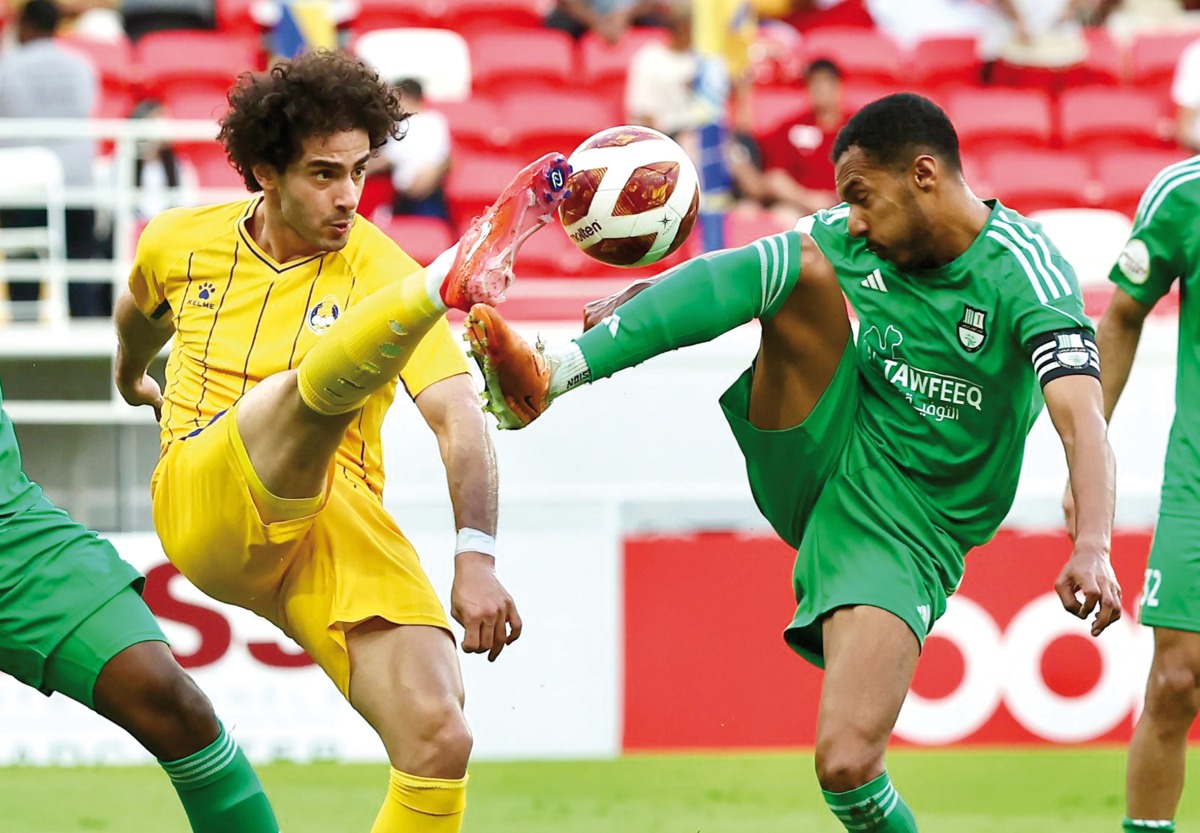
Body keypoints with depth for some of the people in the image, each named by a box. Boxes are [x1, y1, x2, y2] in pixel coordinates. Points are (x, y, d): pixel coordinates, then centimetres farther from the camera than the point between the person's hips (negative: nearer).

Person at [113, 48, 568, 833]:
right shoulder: (179, 244, 9)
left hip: (338, 523, 1)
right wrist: (130, 380, 56)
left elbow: (459, 419, -12)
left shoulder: (381, 270, -1)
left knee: (439, 736, -21)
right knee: (322, 379, -33)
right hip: (204, 507, -1)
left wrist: (477, 558, -26)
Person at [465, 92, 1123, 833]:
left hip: (901, 534, -5)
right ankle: (548, 376, -24)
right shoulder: (852, 237, 2)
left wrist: (1093, 548, -49)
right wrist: (652, 297, -8)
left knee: (847, 765, -24)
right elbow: (750, 270, 14)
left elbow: (1081, 417, -31)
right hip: (816, 458, 5)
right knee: (805, 265, -18)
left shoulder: (1024, 274, -18)